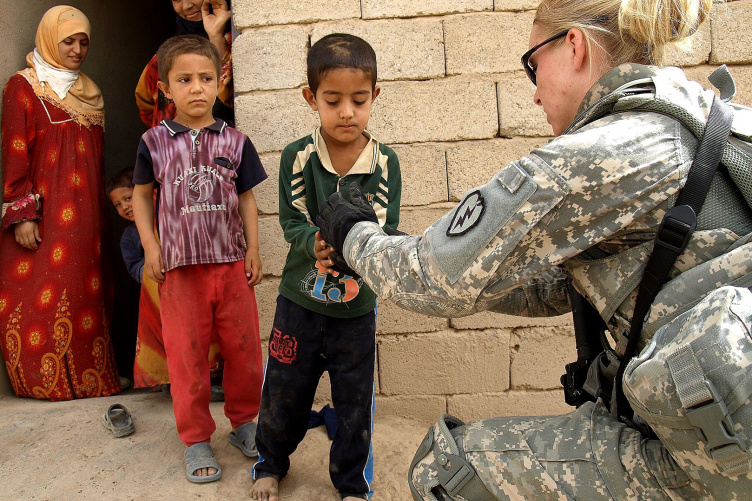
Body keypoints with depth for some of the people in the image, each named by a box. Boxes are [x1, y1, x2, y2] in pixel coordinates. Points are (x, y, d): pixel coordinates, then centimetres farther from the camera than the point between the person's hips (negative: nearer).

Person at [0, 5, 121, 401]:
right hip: (45, 217, -6)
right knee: (43, 297, -6)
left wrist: (101, 213, 15)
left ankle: (87, 376, 10)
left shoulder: (88, 92, 19)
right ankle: (46, 380, 2)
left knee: (87, 294, 4)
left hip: (86, 215, 6)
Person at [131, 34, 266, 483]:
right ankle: (196, 440, 20)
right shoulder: (155, 142, 1)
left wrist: (254, 251, 3)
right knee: (187, 356, 5)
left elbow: (247, 199, 7)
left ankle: (244, 422, 29)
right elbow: (142, 194, 9)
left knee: (244, 348, 9)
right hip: (181, 265, -1)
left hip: (232, 262, 1)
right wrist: (151, 247, -1)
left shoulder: (234, 141, 3)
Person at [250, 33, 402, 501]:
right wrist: (318, 243, -33)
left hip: (358, 306, 0)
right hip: (301, 300, 0)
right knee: (284, 393, 15)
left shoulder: (385, 163, -8)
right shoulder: (296, 157, -8)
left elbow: (386, 230, -11)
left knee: (355, 401, 14)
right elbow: (293, 223, -11)